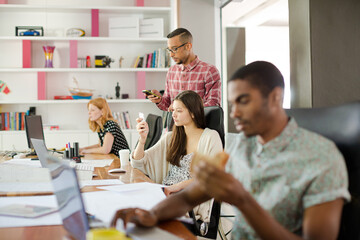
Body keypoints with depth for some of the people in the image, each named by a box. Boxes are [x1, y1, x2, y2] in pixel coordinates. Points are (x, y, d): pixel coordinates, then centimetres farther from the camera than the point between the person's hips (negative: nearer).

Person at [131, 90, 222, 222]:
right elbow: (139, 163, 18)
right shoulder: (170, 138, 18)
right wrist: (142, 138, 1)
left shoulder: (211, 137, 3)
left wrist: (179, 185, -20)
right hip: (164, 194, 5)